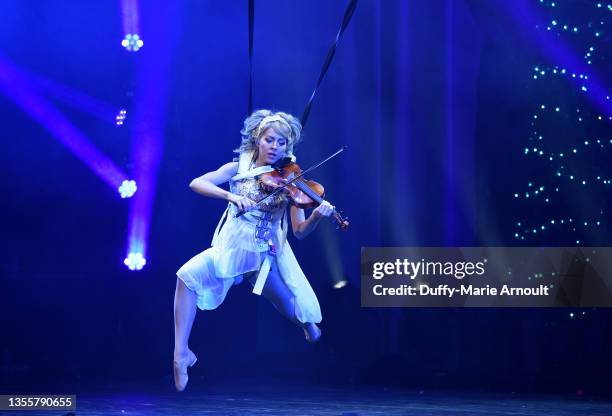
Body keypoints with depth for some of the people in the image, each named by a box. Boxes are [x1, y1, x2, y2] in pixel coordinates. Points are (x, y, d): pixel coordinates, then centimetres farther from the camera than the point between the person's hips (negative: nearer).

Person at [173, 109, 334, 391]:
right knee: (189, 274, -29)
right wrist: (230, 195, -26)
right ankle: (181, 353, -25)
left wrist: (317, 216, -25)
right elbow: (196, 183, -10)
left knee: (296, 314, -10)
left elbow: (300, 231, -4)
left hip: (267, 255, 1)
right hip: (231, 248, 0)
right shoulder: (239, 169, 3)